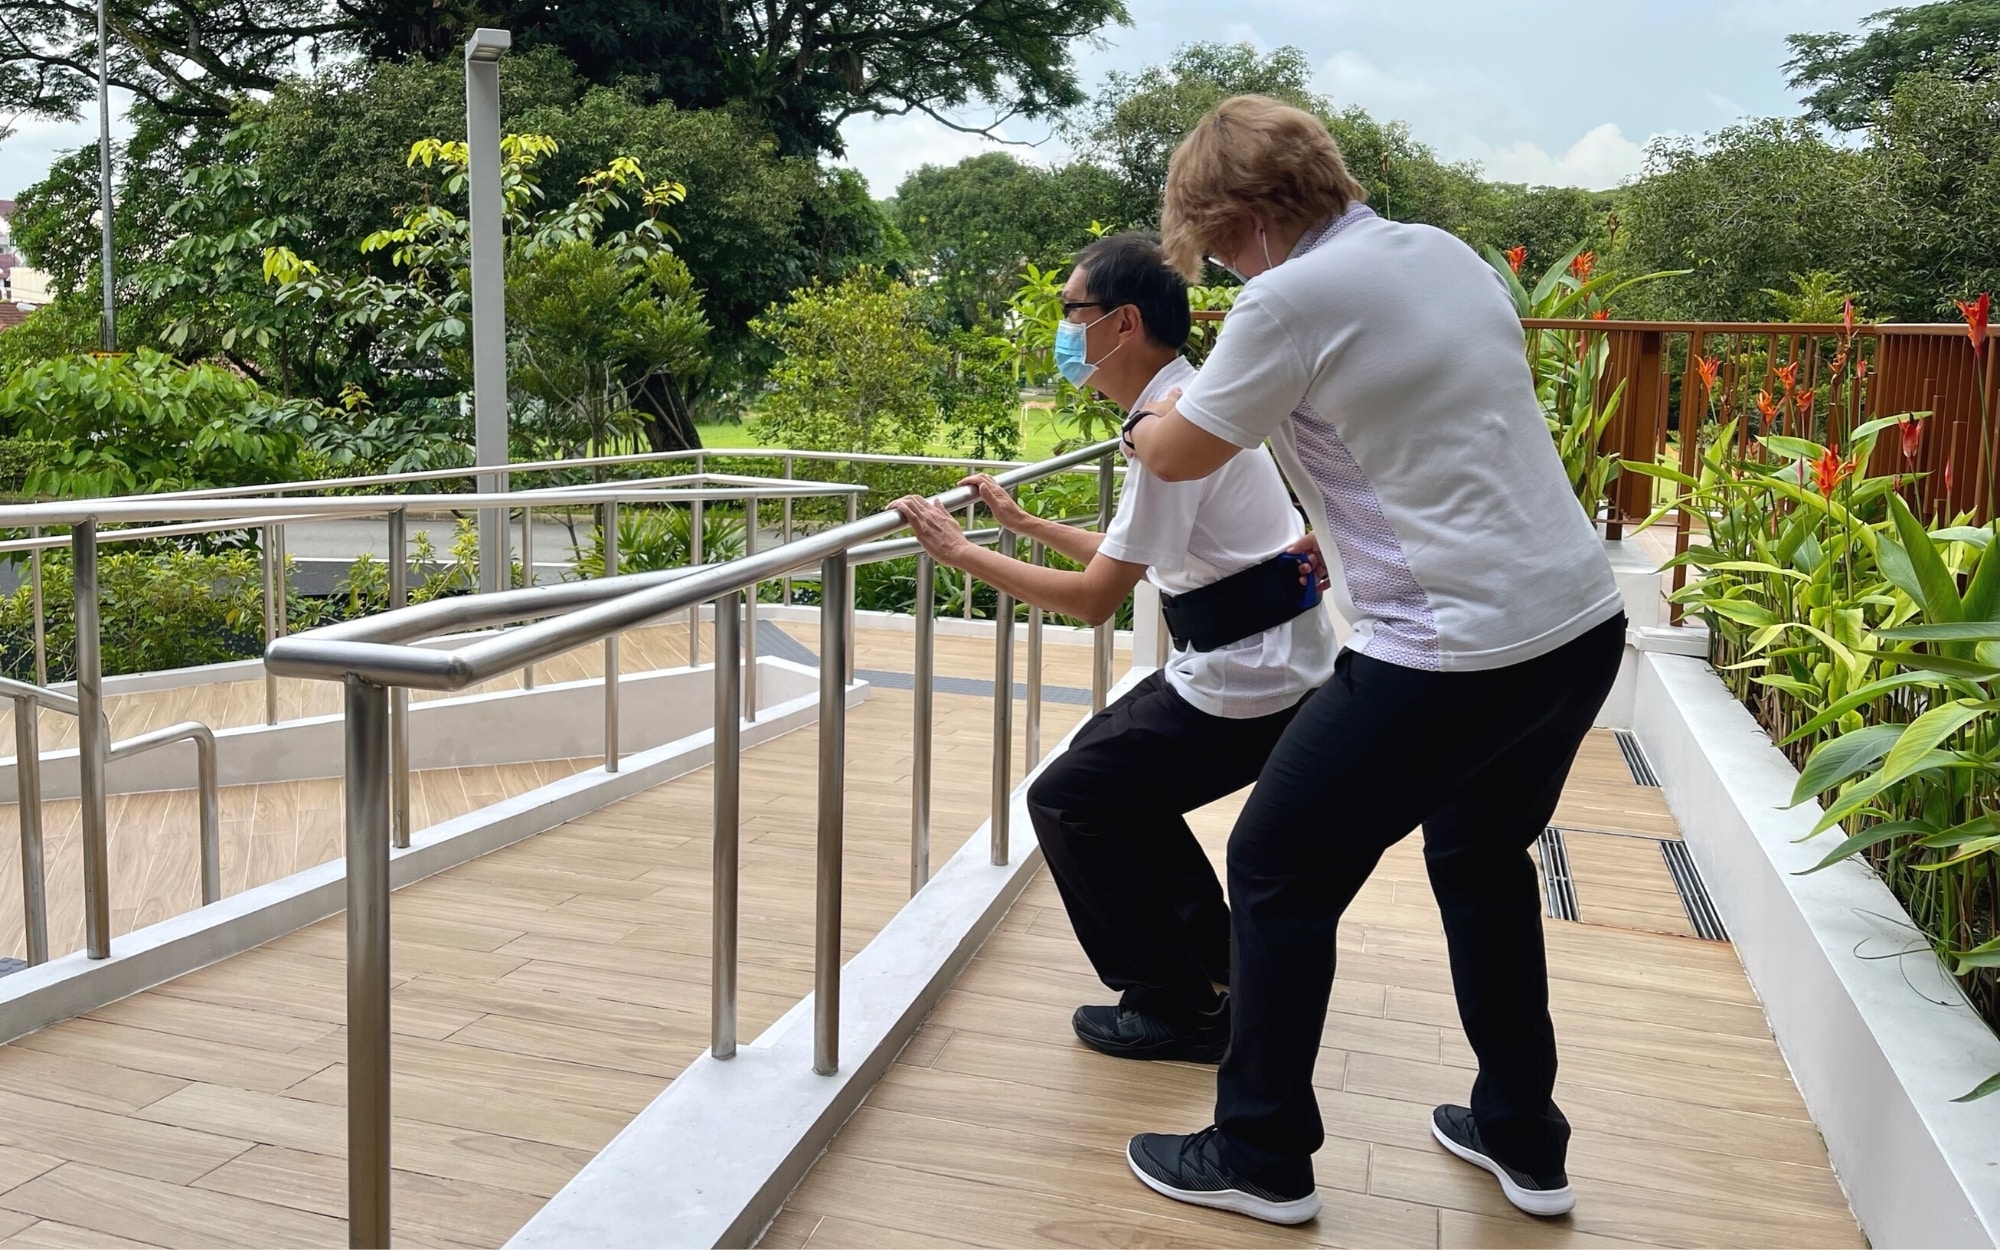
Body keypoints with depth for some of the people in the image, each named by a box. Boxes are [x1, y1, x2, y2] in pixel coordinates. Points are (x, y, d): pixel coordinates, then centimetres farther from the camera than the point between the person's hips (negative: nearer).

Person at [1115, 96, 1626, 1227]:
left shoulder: (1292, 298, -14)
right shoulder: (1449, 254, 10)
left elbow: (1180, 456, -4)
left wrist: (1149, 422, 18)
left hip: (1455, 653, -8)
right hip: (1584, 621, 9)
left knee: (1280, 868, 8)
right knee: (1483, 858, 26)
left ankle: (1261, 1159, 20)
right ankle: (1524, 1141, 37)